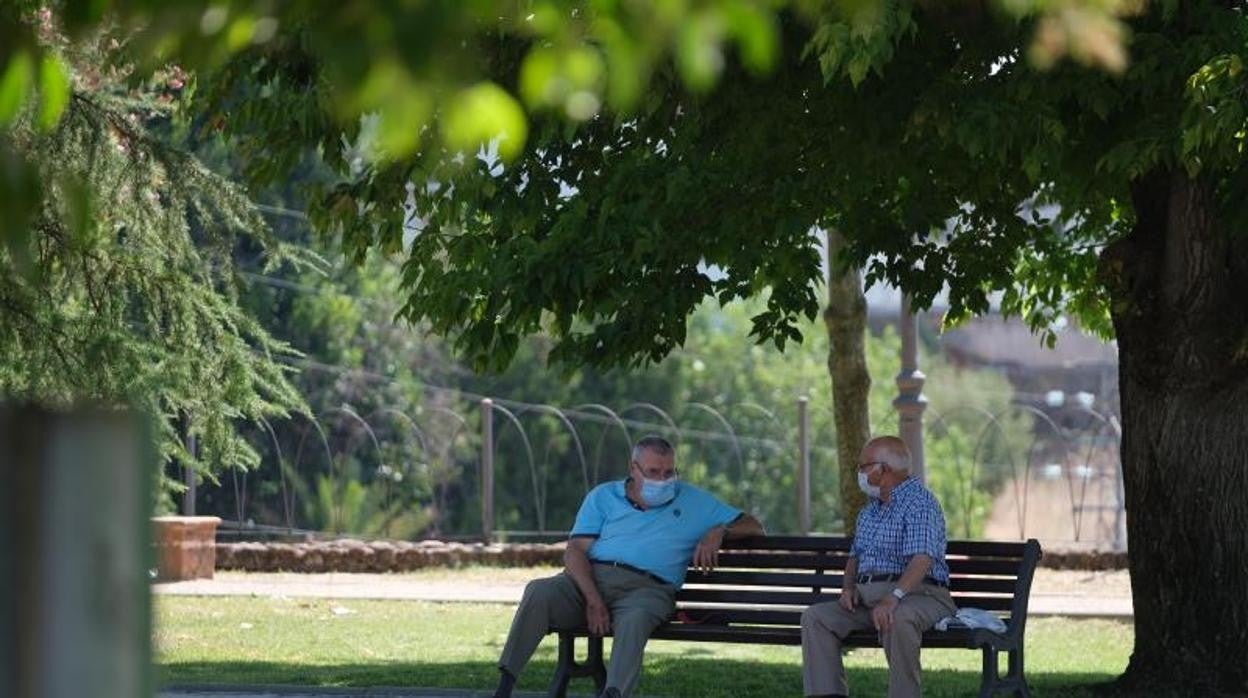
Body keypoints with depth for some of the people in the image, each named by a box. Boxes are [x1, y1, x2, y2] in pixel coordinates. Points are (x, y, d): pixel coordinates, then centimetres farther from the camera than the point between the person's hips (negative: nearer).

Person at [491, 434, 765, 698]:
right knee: (538, 591, -30)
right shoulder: (603, 496, 19)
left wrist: (718, 531, -1)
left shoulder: (693, 501, 22)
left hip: (645, 586, -1)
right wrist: (592, 600, -12)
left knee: (634, 620, -39)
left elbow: (753, 527, 23)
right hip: (589, 579, 1)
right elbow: (575, 551, 6)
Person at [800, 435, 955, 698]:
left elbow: (922, 558, -22)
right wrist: (848, 586, 5)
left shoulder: (920, 503, -8)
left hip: (918, 593, -8)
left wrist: (894, 597, -36)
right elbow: (855, 556, 29)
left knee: (898, 619, -40)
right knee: (815, 617, -11)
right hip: (867, 596, 8)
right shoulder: (869, 511, 23)